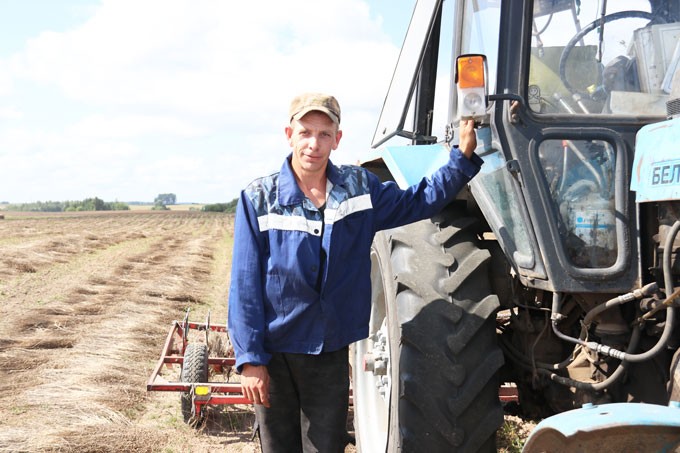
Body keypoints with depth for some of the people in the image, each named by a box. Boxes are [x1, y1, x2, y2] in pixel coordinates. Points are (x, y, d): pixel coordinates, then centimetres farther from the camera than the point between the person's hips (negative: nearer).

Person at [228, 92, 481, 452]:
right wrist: (249, 359, -11)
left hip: (331, 352, 2)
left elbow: (418, 202, 12)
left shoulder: (359, 187, 1)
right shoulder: (259, 199, -7)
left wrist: (464, 156, 0)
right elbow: (245, 285, -8)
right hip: (274, 352, -2)